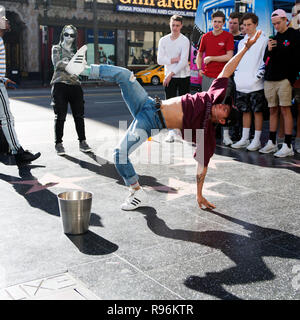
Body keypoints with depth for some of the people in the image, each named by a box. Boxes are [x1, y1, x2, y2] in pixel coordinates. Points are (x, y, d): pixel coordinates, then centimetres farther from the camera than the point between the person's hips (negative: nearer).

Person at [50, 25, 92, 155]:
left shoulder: (76, 51, 20)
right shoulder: (56, 49, 10)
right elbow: (57, 63, -9)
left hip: (75, 85, 3)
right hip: (60, 85, -3)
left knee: (79, 115, 0)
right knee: (60, 116, -5)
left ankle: (82, 142, 6)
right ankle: (59, 144, 2)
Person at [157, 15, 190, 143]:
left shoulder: (185, 41, -6)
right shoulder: (163, 40, 6)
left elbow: (183, 61, -15)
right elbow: (160, 60, -2)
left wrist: (171, 74, -17)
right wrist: (174, 59, -13)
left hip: (183, 76, -3)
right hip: (169, 76, 3)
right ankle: (171, 131, 6)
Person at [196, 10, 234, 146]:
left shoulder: (228, 36, -1)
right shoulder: (205, 37, 10)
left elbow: (229, 56, -10)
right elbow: (199, 55, 21)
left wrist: (211, 58, -7)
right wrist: (199, 69, 6)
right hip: (207, 76, 3)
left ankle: (226, 135, 4)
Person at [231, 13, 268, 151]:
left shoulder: (263, 40, -2)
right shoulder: (241, 42, 18)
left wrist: (258, 76, -14)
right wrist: (236, 76, 12)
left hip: (256, 84, -6)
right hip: (242, 84, 6)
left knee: (257, 111, 0)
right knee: (245, 111, 11)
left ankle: (257, 140, 6)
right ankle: (244, 139, 17)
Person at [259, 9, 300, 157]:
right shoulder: (273, 38, 18)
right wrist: (269, 50, -1)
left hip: (284, 78, -6)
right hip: (270, 79, 6)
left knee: (285, 110, -8)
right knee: (273, 110, 9)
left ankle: (288, 146, -6)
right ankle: (272, 143, 16)